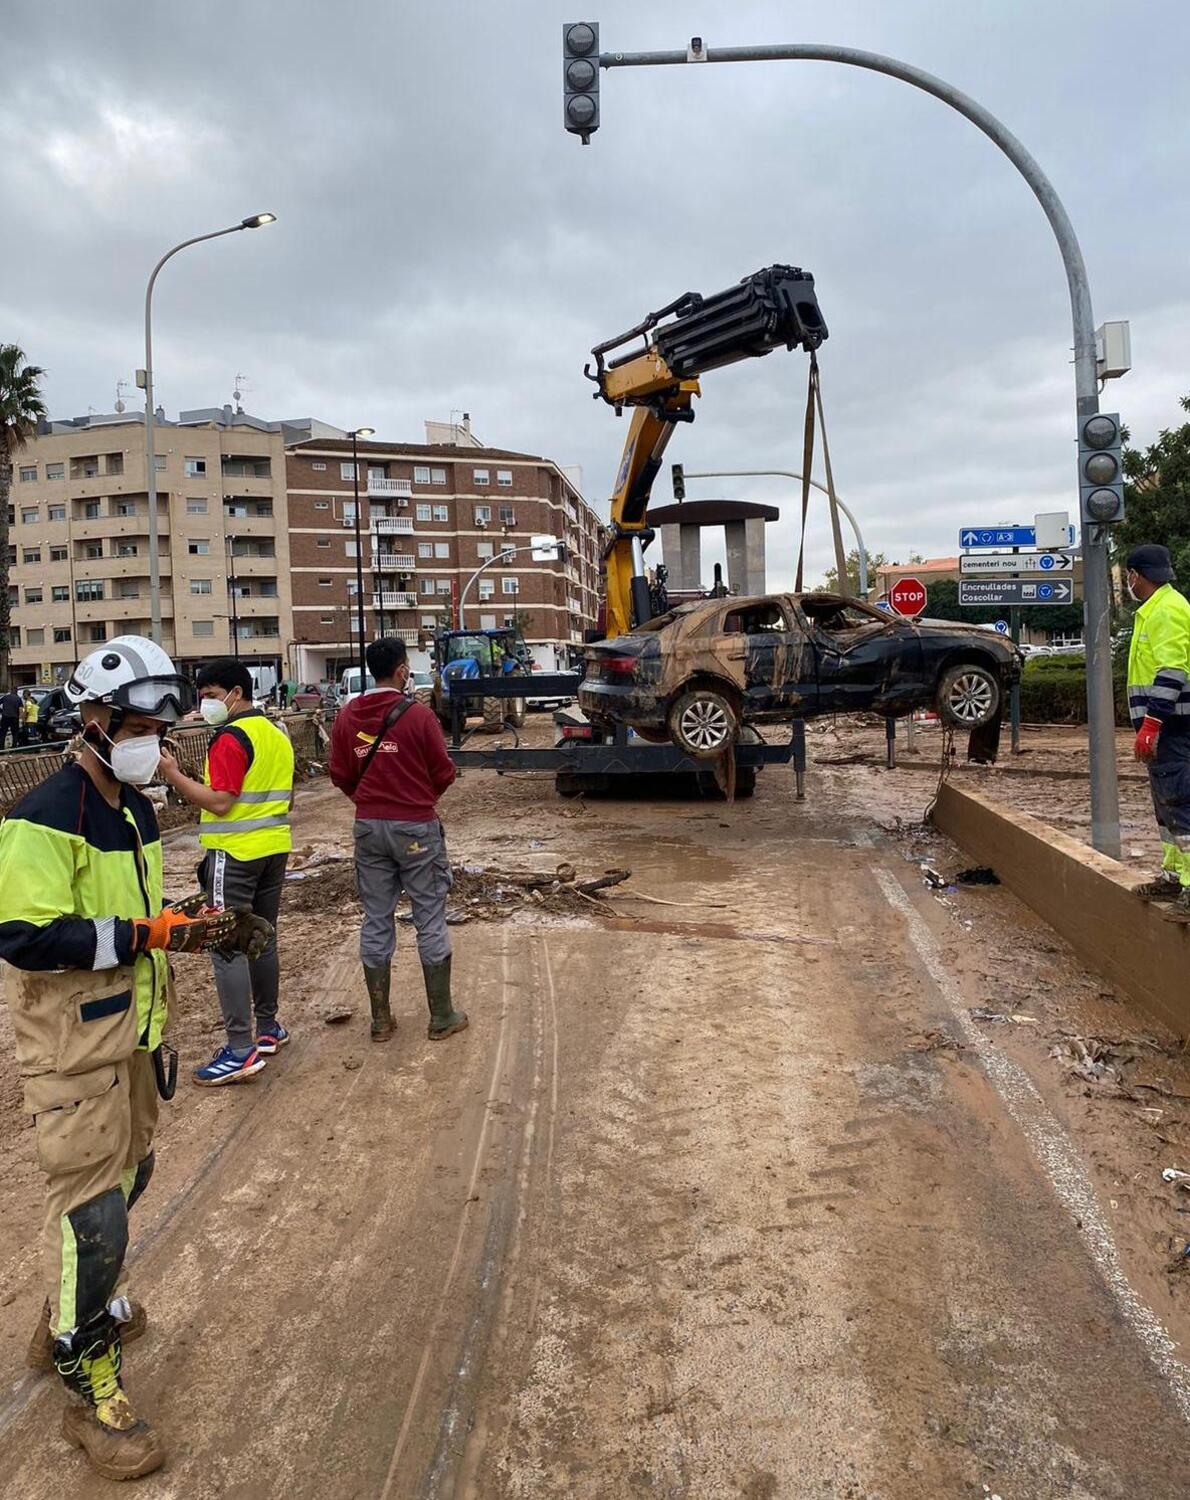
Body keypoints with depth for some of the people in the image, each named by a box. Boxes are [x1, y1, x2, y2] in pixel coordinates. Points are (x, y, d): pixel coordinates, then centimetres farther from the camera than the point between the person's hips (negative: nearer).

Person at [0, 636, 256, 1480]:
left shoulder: (136, 807, 8)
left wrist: (184, 928, 2)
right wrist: (146, 934, -28)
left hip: (132, 1030, 9)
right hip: (74, 1047, -9)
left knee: (126, 1178, 24)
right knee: (92, 1211, 0)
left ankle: (74, 1313, 48)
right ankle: (90, 1390, 19)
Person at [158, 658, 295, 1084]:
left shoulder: (231, 739, -15)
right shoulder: (277, 733, 13)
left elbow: (219, 802, -20)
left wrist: (174, 775, -15)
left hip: (235, 854, -9)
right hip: (275, 849, 9)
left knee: (227, 948, -5)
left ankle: (241, 1050, -5)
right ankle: (268, 1028, 25)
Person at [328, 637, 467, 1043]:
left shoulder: (347, 716, 0)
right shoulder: (418, 714, -12)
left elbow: (340, 774, 5)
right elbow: (443, 772, -5)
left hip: (369, 827, 4)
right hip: (416, 827, -4)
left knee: (376, 921, 11)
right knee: (430, 919, 6)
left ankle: (380, 1019, 18)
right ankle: (441, 1017, 13)